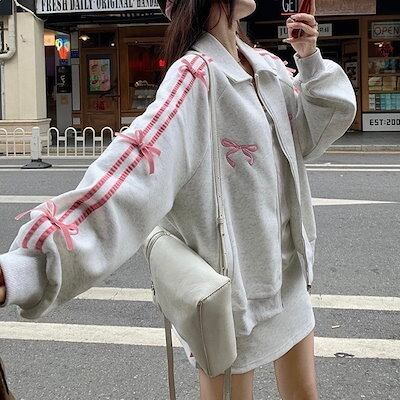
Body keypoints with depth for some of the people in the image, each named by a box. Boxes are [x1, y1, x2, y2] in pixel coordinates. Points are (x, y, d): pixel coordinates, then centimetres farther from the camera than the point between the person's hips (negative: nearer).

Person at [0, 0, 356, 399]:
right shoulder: (195, 75, -20)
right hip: (231, 275, -7)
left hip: (288, 271, 7)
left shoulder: (267, 65, 4)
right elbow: (130, 172, -33)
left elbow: (313, 133, 13)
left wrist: (310, 61, -5)